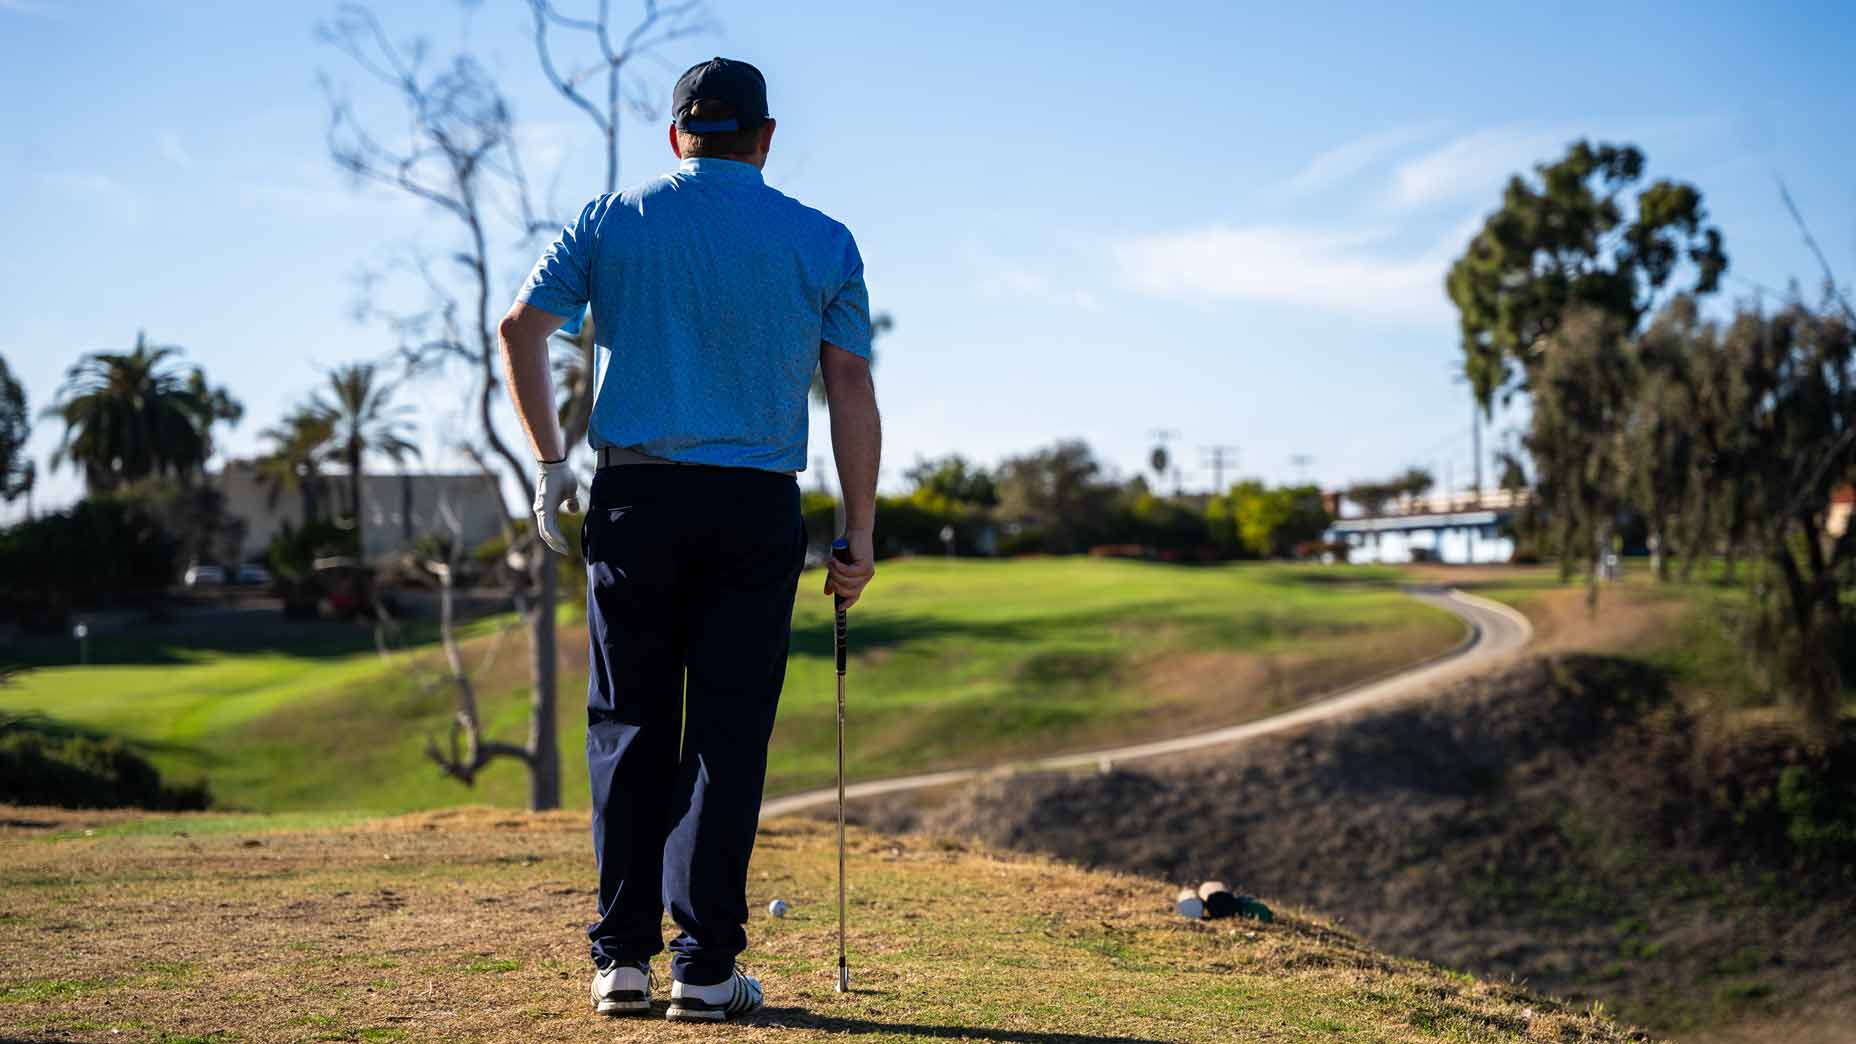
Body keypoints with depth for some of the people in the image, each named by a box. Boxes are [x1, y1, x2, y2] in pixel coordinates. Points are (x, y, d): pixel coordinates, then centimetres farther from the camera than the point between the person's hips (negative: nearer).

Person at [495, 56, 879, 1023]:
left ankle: (623, 957, 8)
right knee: (727, 736, 2)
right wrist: (859, 533, 3)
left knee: (628, 729, 9)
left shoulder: (611, 219, 8)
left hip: (635, 495, 1)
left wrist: (549, 461, 8)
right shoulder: (821, 239, 6)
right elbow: (851, 382, 1)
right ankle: (705, 966, 0)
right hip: (758, 508, -1)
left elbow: (521, 327, 0)